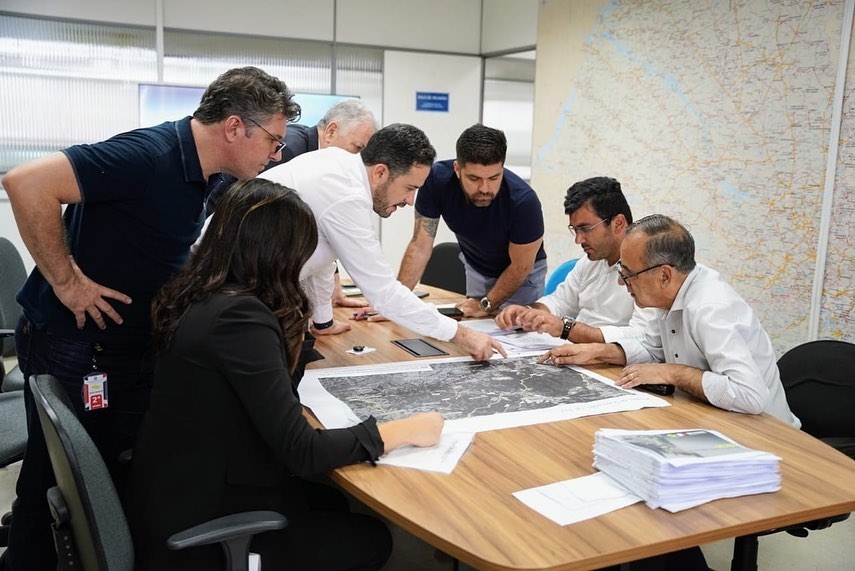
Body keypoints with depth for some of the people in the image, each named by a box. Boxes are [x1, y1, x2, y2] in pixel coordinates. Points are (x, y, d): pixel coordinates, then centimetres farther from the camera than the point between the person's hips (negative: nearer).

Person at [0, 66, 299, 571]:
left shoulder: (208, 177, 2)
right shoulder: (149, 156, -26)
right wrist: (68, 281, -25)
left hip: (137, 345, 8)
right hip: (72, 345, -8)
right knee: (56, 483, 9)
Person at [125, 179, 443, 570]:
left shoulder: (203, 296, 1)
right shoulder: (239, 316, -27)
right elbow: (299, 451, -27)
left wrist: (292, 315, 11)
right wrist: (403, 431, -20)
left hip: (180, 493, 9)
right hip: (197, 527, -9)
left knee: (332, 502, 22)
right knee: (372, 539, 7)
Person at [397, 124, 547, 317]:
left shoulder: (523, 200, -35)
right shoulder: (437, 179, -29)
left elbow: (521, 267, -20)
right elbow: (420, 246, -23)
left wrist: (485, 305, -19)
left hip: (520, 275, -2)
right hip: (475, 266, 2)